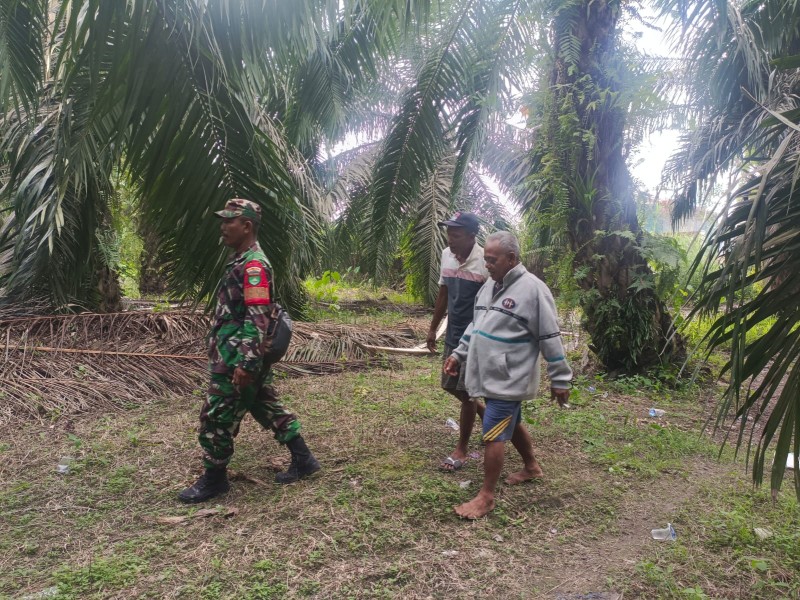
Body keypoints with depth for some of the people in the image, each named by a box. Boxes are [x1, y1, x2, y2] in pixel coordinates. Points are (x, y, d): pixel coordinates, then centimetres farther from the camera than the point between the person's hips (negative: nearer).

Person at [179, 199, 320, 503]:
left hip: (238, 359, -10)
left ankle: (214, 479, 18)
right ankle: (303, 459, 24)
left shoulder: (253, 265, -19)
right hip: (242, 355, 10)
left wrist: (245, 363, -27)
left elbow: (257, 319, -25)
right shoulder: (243, 262, 14)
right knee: (267, 407, 16)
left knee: (216, 417, 2)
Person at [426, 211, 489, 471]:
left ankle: (462, 449, 20)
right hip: (453, 334, 7)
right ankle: (488, 417, 42)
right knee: (451, 385, 17)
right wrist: (433, 328, 17)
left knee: (467, 392, 3)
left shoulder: (486, 262, -20)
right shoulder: (446, 255, 1)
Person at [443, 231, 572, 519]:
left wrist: (560, 379, -12)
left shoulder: (532, 289, -17)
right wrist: (459, 354, 16)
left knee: (493, 435, -5)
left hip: (509, 381, -8)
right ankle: (531, 467, 44)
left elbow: (550, 338, -15)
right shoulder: (490, 285, 8)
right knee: (511, 425, 23)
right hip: (490, 377, 8)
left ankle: (486, 496, 7)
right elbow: (475, 325, 19)